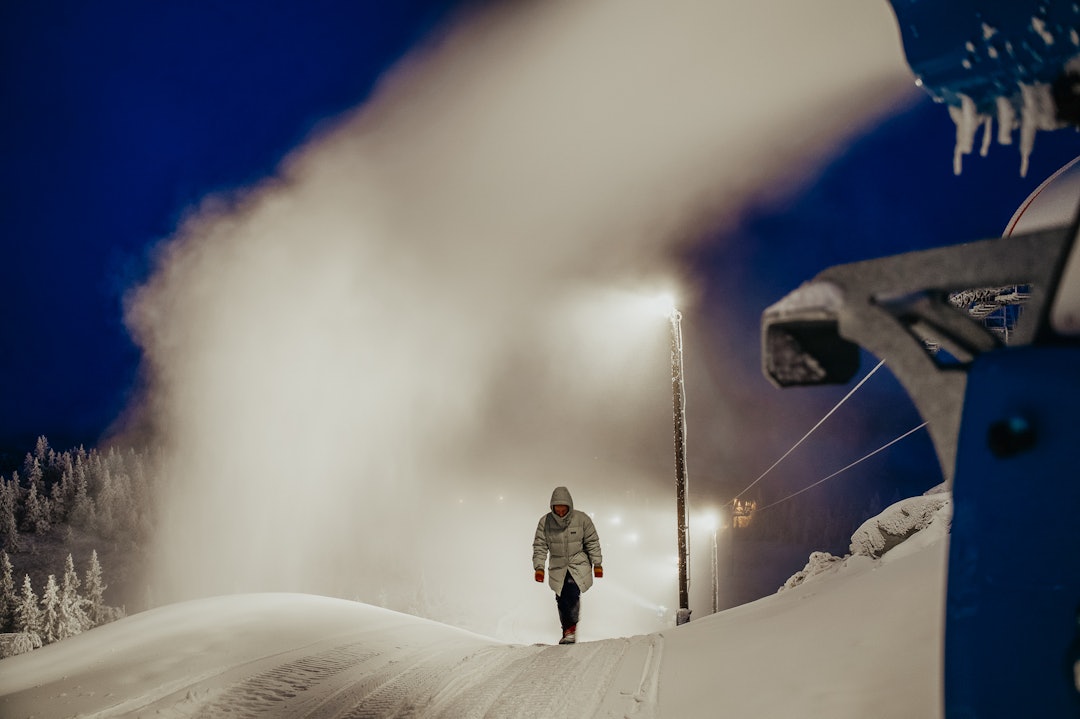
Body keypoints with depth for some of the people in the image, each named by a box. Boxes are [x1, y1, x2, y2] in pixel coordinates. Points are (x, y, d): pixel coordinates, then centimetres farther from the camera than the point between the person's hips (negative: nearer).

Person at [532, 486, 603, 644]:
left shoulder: (582, 519, -8)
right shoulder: (545, 522, -5)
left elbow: (592, 542, 2)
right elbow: (540, 546, 1)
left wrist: (597, 564, 2)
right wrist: (539, 567, -8)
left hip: (579, 565, -2)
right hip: (558, 568, 2)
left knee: (572, 593, -22)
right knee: (562, 601, 1)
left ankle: (571, 628, -9)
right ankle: (567, 631, 17)